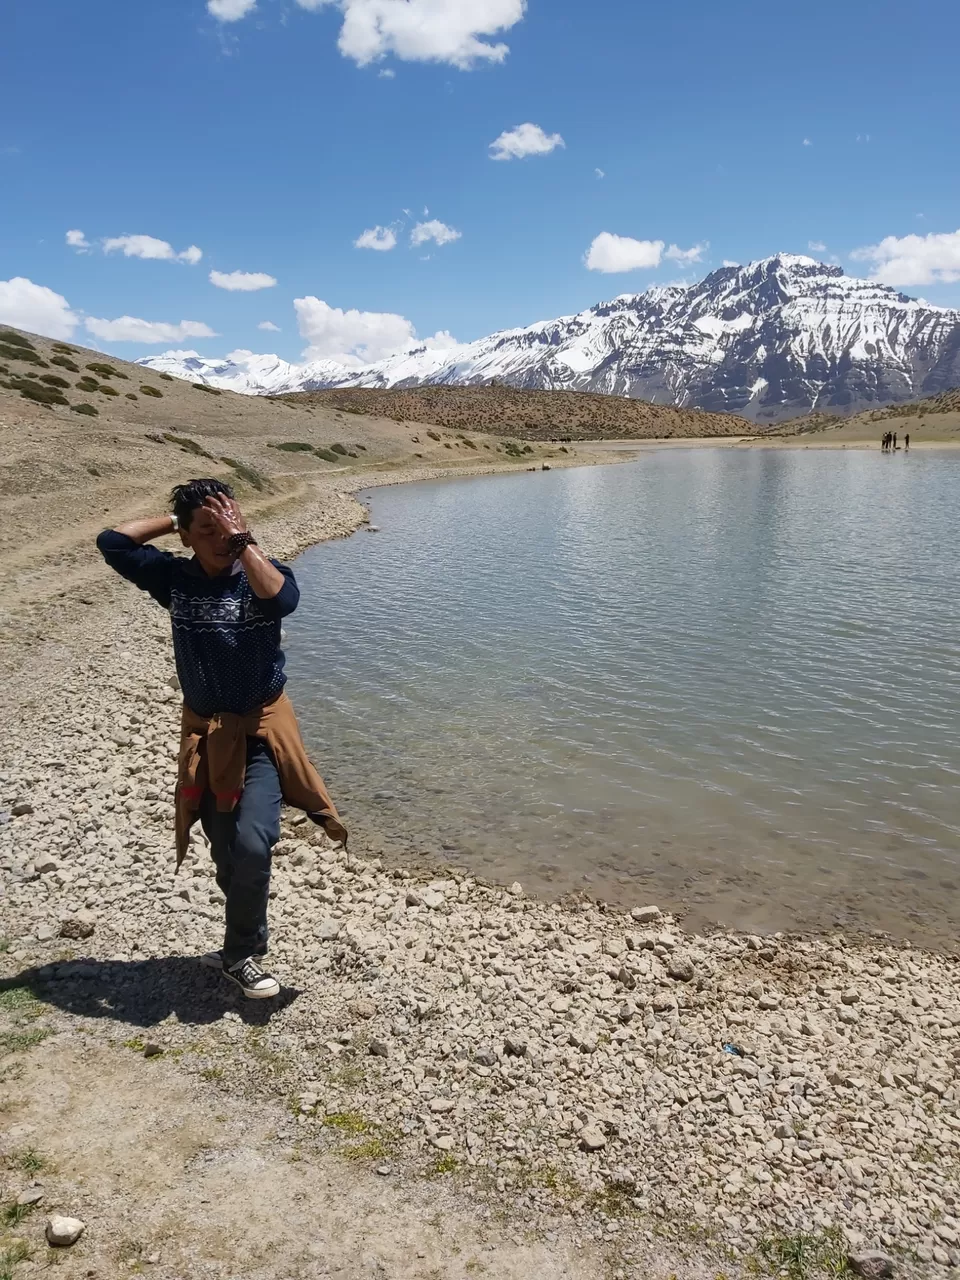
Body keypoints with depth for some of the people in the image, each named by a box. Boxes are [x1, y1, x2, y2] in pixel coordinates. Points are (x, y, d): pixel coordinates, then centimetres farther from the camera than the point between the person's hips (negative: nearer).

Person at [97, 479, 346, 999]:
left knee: (252, 844, -16)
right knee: (225, 852, 13)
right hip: (204, 734, 3)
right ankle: (243, 944, 36)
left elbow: (282, 600, -31)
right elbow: (112, 542, -9)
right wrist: (173, 519, -5)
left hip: (261, 729, -3)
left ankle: (240, 955, 8)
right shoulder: (174, 577, -1)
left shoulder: (263, 572, -8)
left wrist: (244, 541, -25)